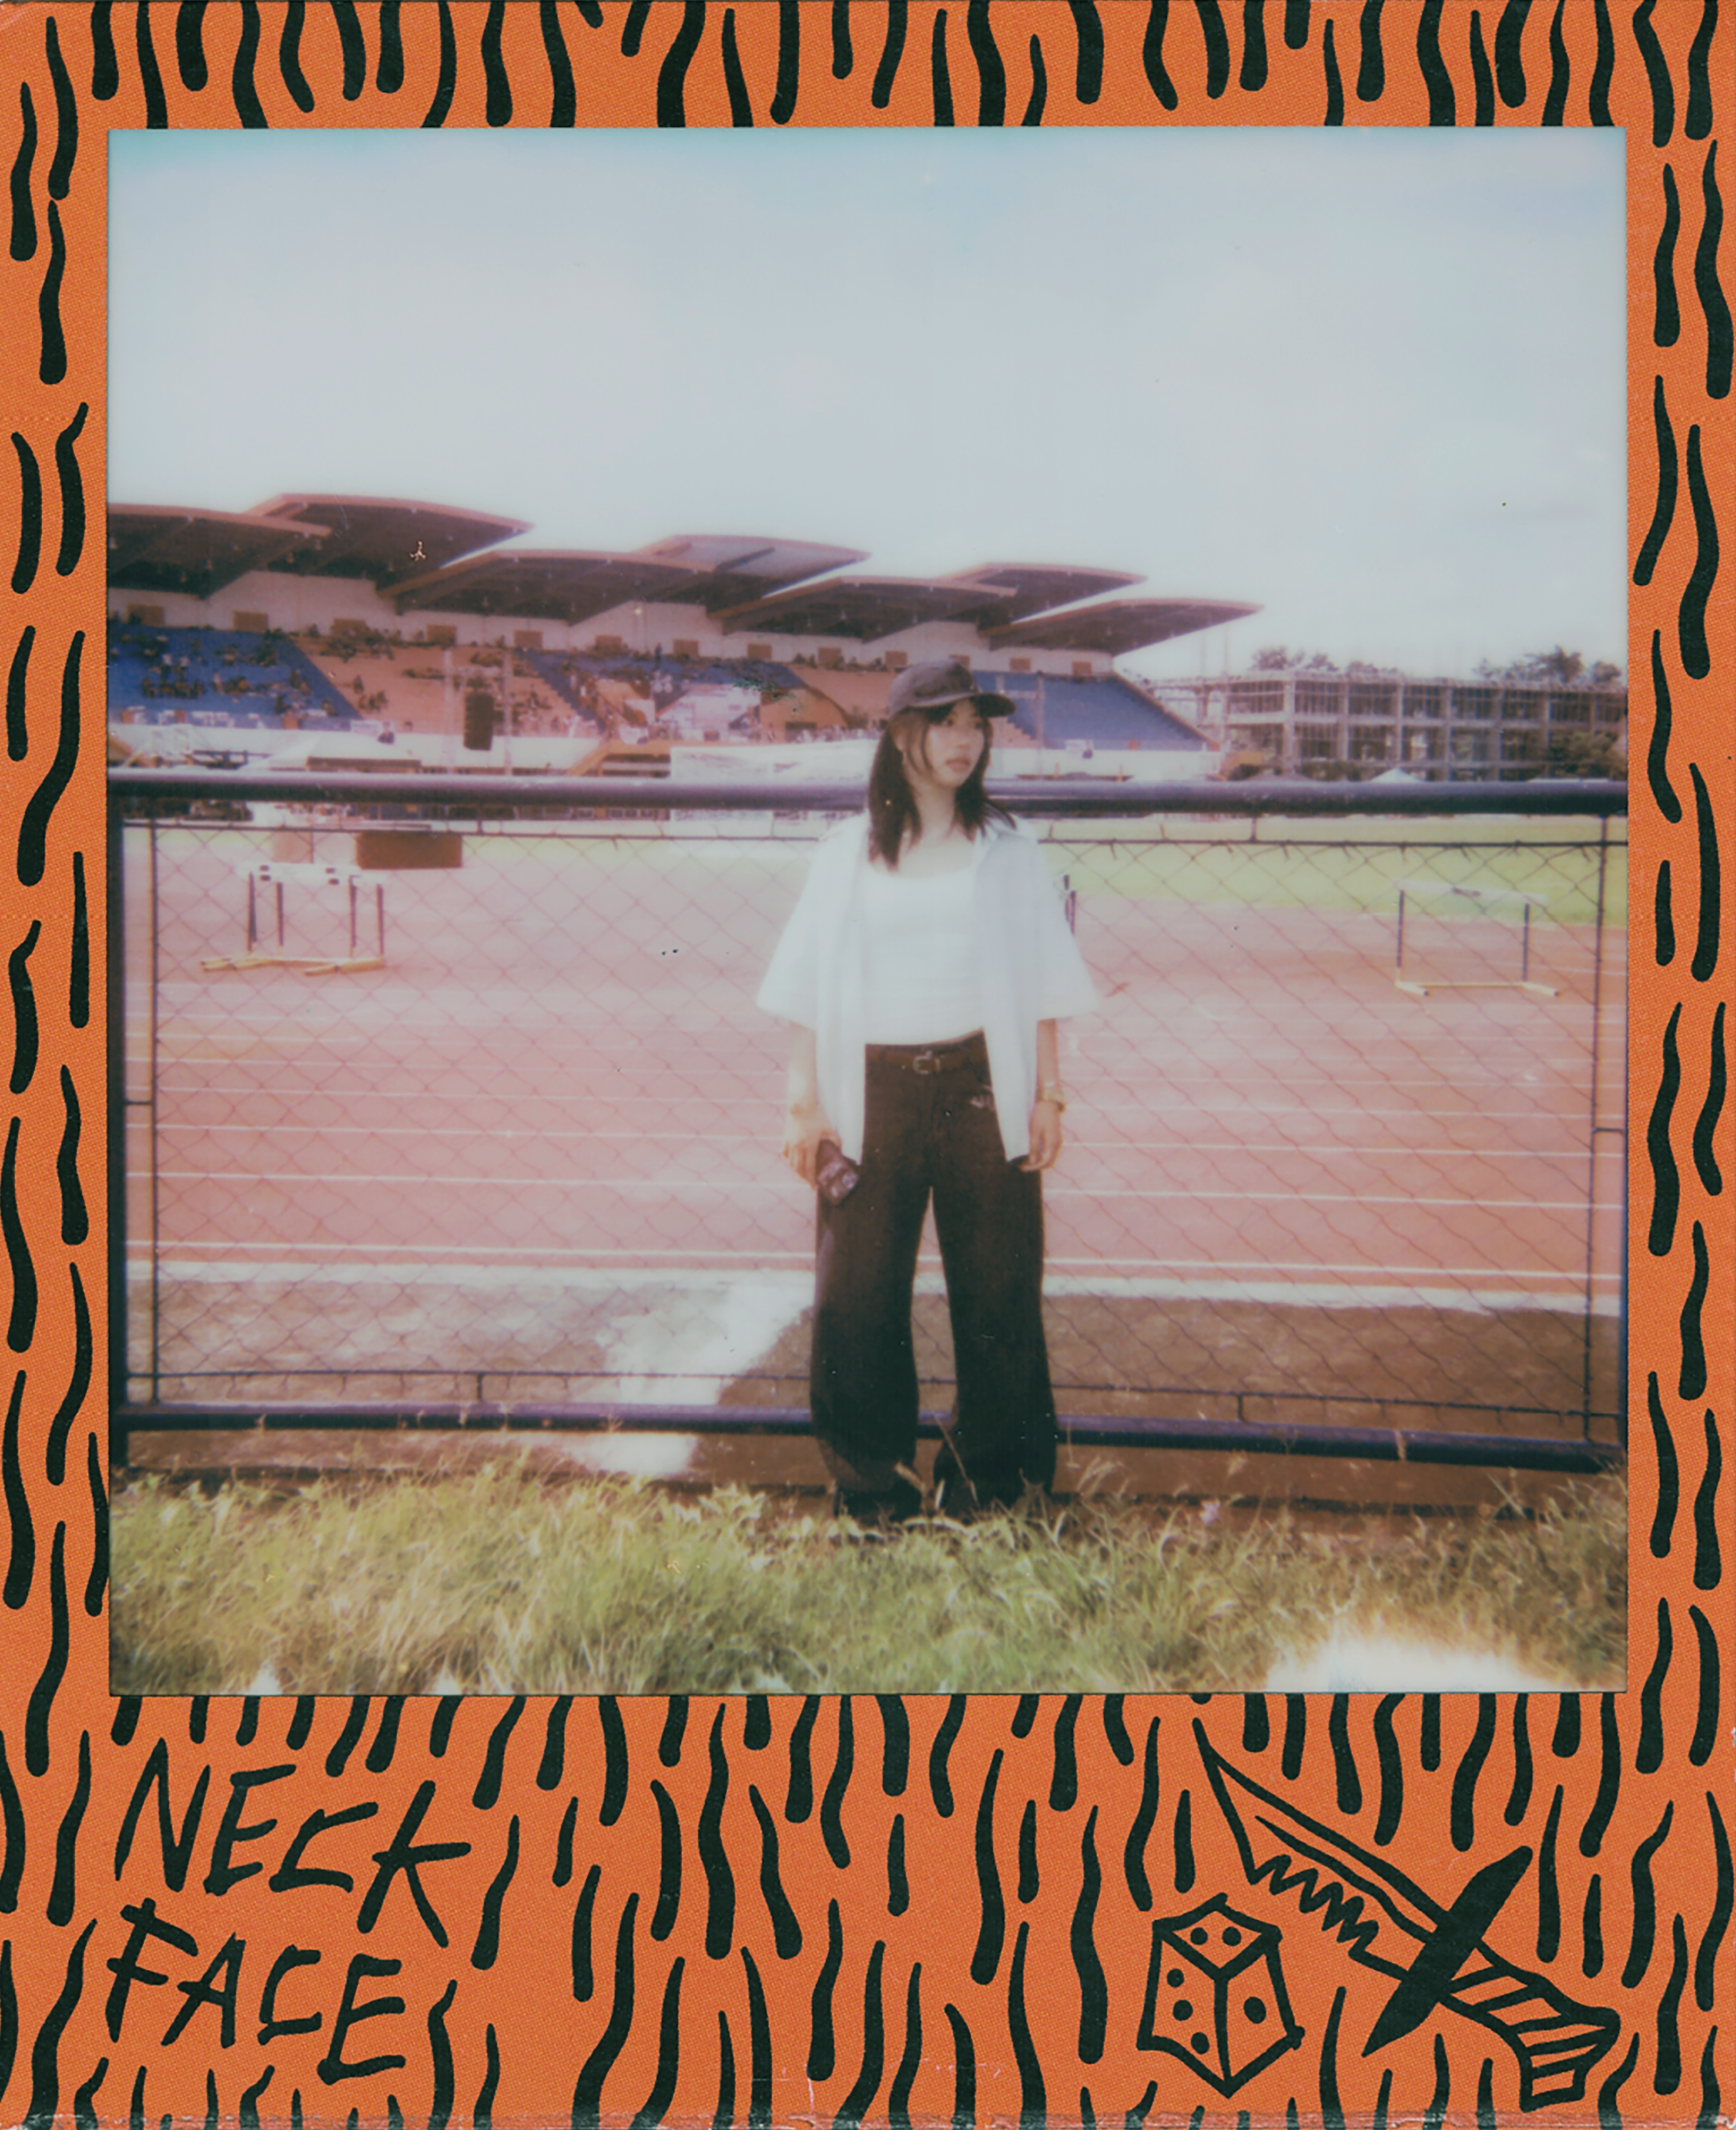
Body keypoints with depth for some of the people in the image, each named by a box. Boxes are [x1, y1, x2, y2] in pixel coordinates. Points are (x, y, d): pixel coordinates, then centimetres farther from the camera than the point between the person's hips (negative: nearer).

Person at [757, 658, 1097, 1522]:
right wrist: (802, 1101, 1)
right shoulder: (847, 854, 8)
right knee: (858, 1296, 2)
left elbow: (1040, 986, 7)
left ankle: (992, 1482, 17)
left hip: (980, 1090, 0)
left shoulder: (1008, 849, 9)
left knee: (996, 1292, 2)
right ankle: (872, 1490, 17)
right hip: (873, 1093, 0)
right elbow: (809, 990, 7)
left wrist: (1047, 1095, 1)